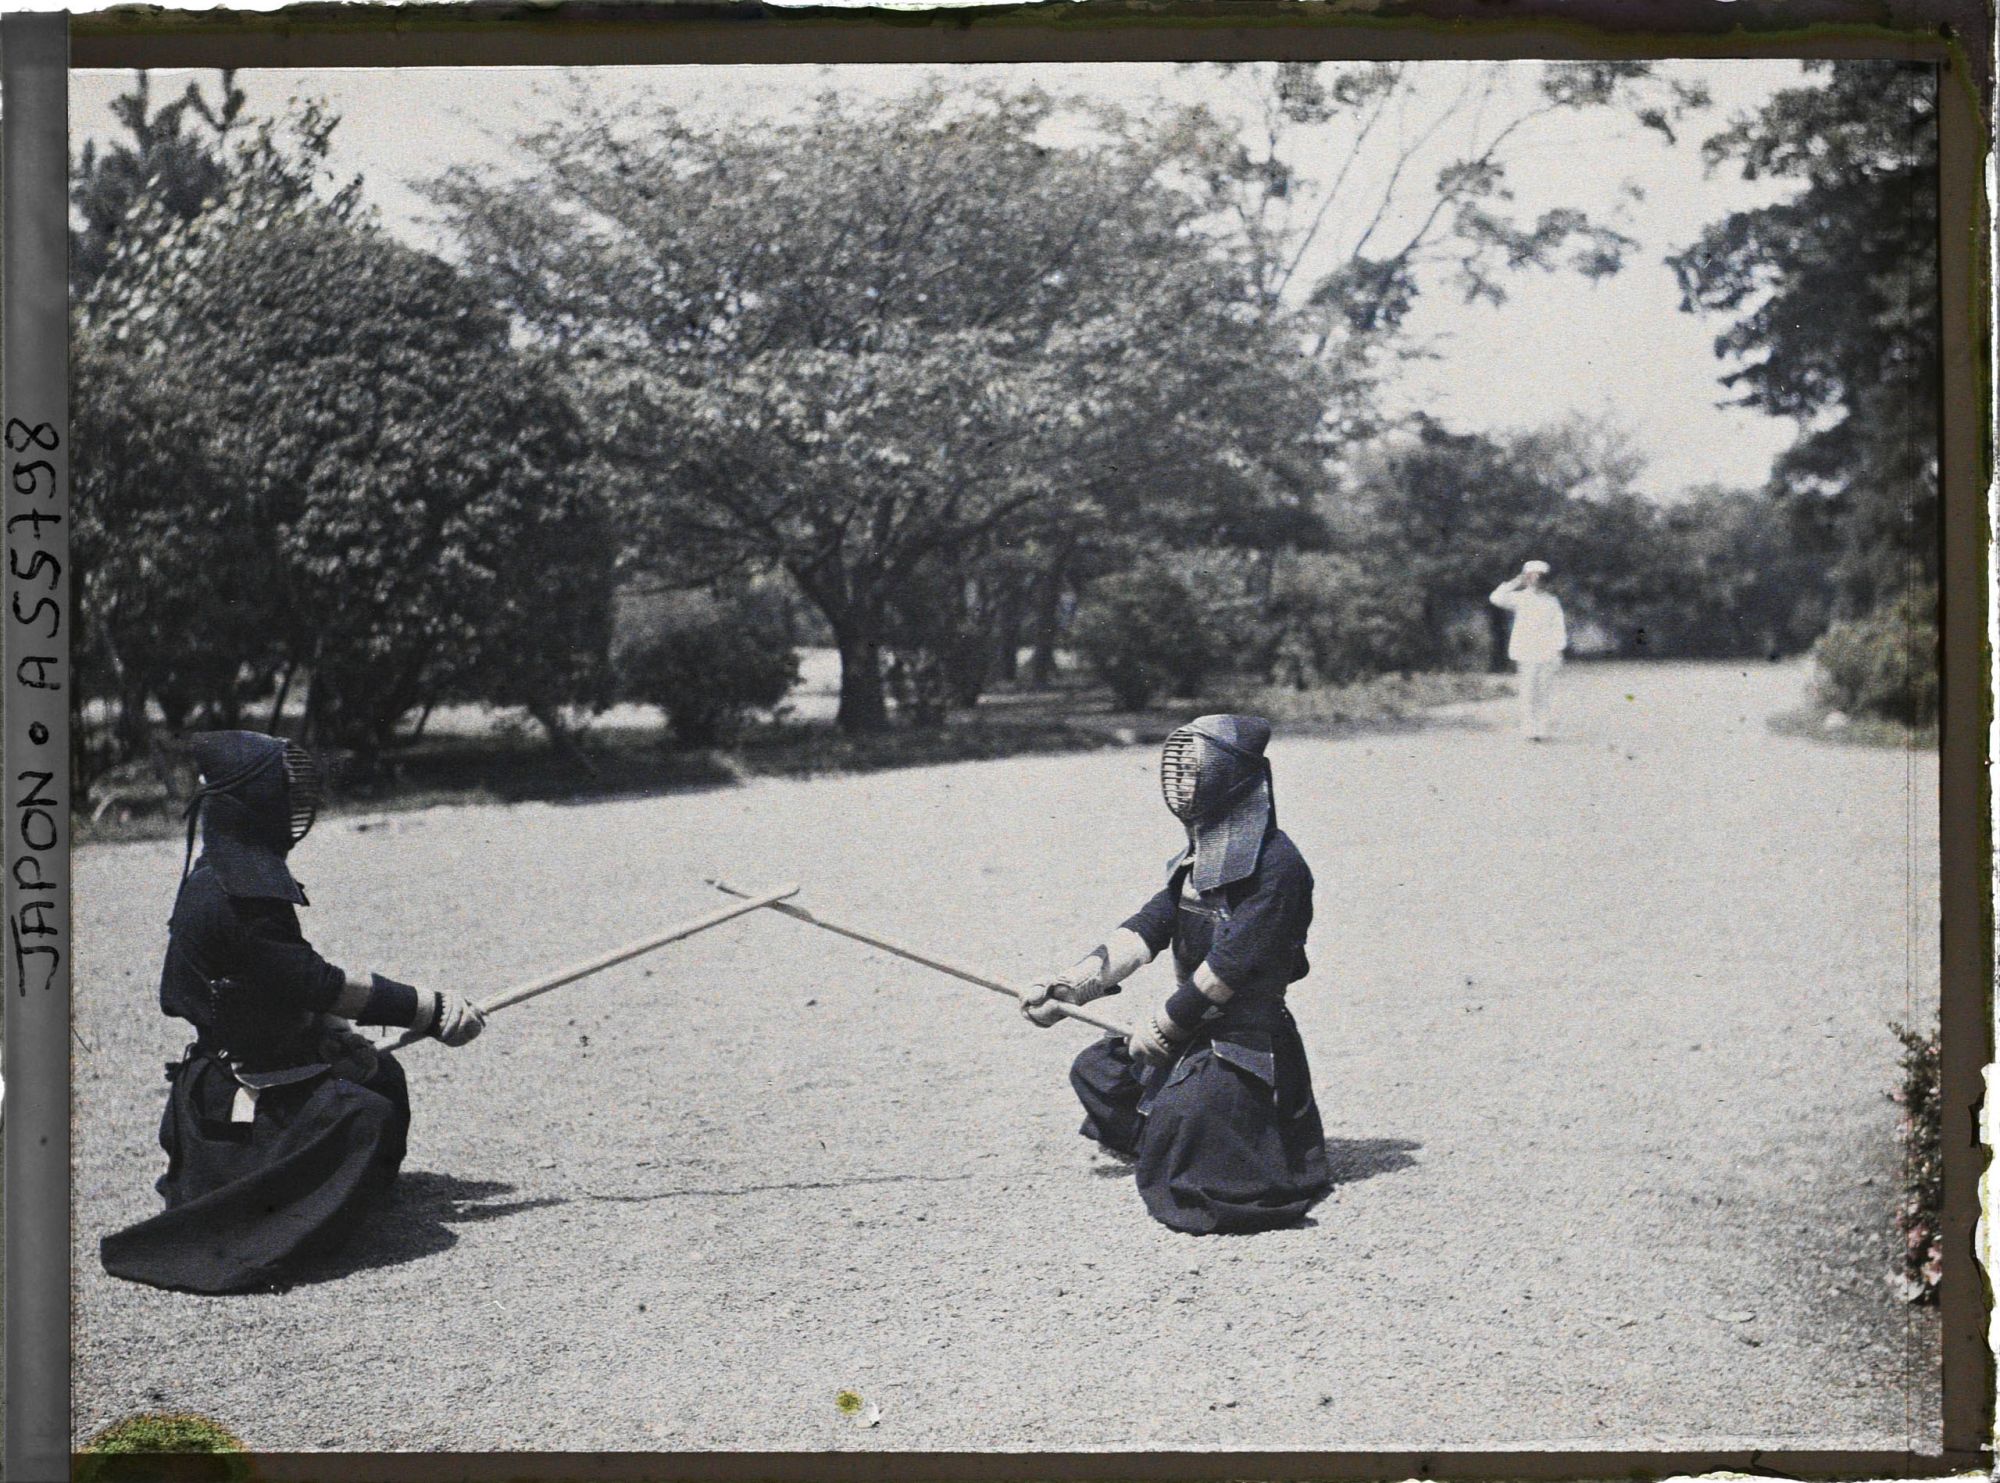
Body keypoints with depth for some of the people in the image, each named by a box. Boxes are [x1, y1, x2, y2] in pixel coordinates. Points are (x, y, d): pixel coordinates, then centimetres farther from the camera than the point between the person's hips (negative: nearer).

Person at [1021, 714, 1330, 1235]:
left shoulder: (1275, 865, -18)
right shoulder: (1201, 859, 10)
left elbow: (1231, 962, -22)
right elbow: (1147, 928, 6)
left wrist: (1163, 1022, -15)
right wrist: (1070, 987, -5)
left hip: (1246, 1044, -9)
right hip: (1190, 1035, 9)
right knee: (1096, 1071, 17)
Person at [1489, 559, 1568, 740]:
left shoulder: (1551, 601, 11)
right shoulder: (1520, 598, 5)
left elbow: (1558, 627, 10)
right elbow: (1497, 598, -11)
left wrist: (1559, 650, 3)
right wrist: (1514, 583, -7)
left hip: (1547, 654, 2)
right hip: (1526, 653, -2)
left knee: (1545, 693, 1)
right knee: (1529, 693, -6)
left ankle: (1541, 730, 6)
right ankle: (1529, 731, -4)